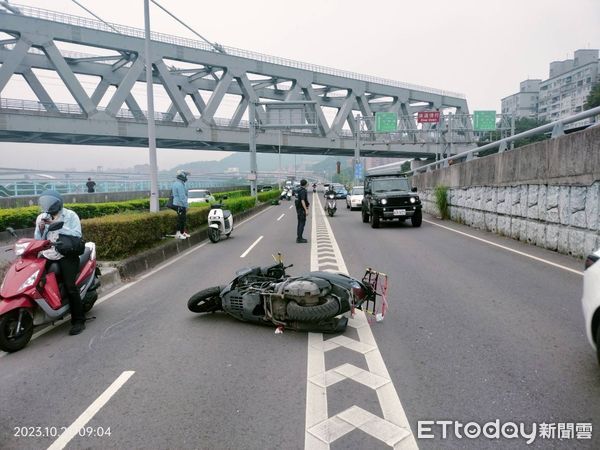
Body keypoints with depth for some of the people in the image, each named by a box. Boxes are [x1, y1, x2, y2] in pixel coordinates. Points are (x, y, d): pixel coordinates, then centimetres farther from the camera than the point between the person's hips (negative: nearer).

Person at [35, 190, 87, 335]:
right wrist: (40, 229, -7)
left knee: (70, 287, -17)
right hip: (47, 256, 6)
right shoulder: (41, 218, 13)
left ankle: (79, 321, -12)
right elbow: (37, 240, 12)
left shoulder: (70, 215, -1)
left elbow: (77, 234, -15)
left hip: (67, 256, -6)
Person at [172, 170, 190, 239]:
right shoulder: (180, 185, -17)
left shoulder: (176, 184, 17)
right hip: (180, 205, -10)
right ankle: (178, 234, -3)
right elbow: (182, 196, -20)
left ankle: (183, 232, 23)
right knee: (181, 219, -6)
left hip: (177, 204, 10)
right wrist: (186, 206, -18)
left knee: (183, 218, 15)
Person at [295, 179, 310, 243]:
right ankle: (299, 239, -7)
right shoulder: (303, 191, -18)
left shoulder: (299, 190, 12)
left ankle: (299, 237, 17)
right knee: (302, 223, -7)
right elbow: (302, 201, -26)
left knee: (300, 223, 13)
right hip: (302, 209, -10)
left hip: (298, 209, 10)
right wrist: (306, 210, -27)